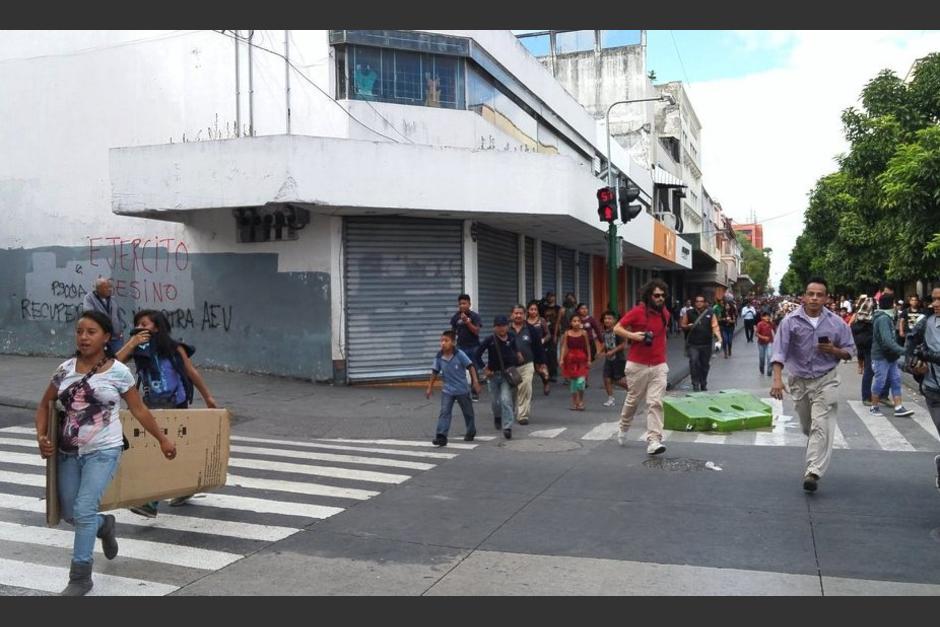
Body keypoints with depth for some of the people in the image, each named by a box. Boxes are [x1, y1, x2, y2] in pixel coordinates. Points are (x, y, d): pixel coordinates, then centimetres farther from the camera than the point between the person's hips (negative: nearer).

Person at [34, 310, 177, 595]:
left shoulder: (118, 372, -7)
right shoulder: (65, 369, 2)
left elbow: (139, 410, 1)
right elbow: (44, 405, 13)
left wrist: (163, 439, 5)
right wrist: (41, 436, -3)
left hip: (103, 452, -4)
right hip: (68, 453, 5)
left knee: (83, 511, -12)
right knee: (70, 514, 10)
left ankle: (80, 577, 3)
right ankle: (105, 525, 43)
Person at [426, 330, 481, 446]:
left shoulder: (459, 354, -16)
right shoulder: (439, 357, -7)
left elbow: (470, 367, -11)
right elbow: (435, 372, 4)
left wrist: (475, 381, -15)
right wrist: (430, 387, 6)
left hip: (462, 389, -1)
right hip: (447, 390, 2)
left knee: (468, 412, 14)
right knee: (444, 412, -12)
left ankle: (470, 433, 36)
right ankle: (441, 436, -16)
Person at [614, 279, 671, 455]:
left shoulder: (665, 314, 7)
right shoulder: (637, 312, -9)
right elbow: (617, 328, -5)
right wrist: (633, 335, -21)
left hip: (659, 366, 3)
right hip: (638, 365, -3)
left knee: (656, 403, -6)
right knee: (632, 400, 12)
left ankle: (653, 441, -8)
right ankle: (623, 429, 37)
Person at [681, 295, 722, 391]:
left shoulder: (710, 313, 4)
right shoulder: (689, 313, 4)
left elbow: (715, 327, -3)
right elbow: (683, 326, 13)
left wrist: (718, 339, -17)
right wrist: (688, 326, -10)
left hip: (706, 344, 1)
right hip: (692, 344, -1)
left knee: (705, 365, 10)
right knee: (694, 362, -15)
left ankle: (703, 384, 26)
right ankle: (695, 384, -8)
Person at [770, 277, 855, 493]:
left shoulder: (836, 323, -2)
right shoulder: (791, 321, -6)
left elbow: (850, 350, 8)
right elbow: (779, 350, -12)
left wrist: (834, 350, -15)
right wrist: (777, 378, -23)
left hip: (826, 380, -1)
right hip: (799, 381, 1)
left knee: (821, 427, -13)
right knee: (807, 427, 16)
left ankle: (813, 473, -16)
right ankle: (815, 450, 46)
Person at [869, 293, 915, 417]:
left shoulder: (886, 317, 12)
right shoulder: (883, 319, -20)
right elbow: (887, 341, -29)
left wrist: (898, 352, 16)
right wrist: (903, 351, -29)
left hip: (890, 356, 10)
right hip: (881, 357, -10)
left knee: (896, 381, 7)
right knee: (879, 382, 1)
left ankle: (898, 408, 8)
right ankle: (874, 407, 14)